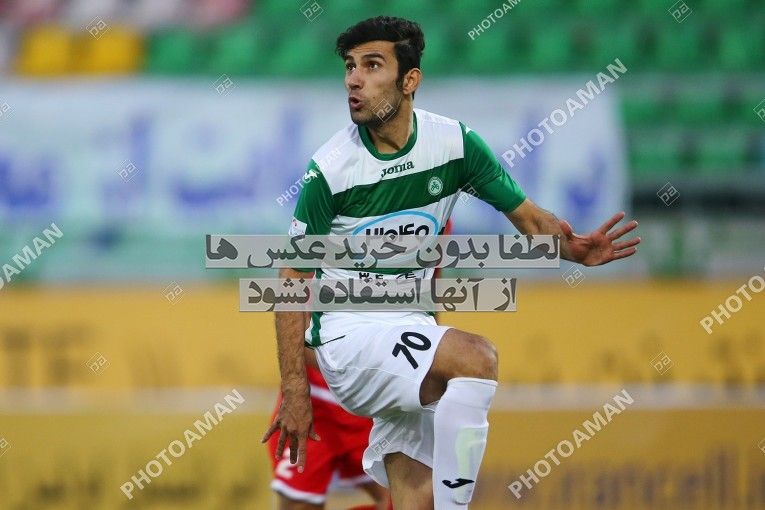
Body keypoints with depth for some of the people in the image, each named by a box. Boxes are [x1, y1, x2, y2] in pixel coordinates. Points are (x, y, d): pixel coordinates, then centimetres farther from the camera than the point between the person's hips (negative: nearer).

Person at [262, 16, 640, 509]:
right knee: (477, 357, -29)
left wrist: (573, 248, -22)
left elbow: (527, 216, 1)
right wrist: (295, 390, -12)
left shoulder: (453, 143, -4)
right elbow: (293, 279, -7)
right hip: (348, 335, -5)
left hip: (410, 331, 5)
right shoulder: (330, 169, -13)